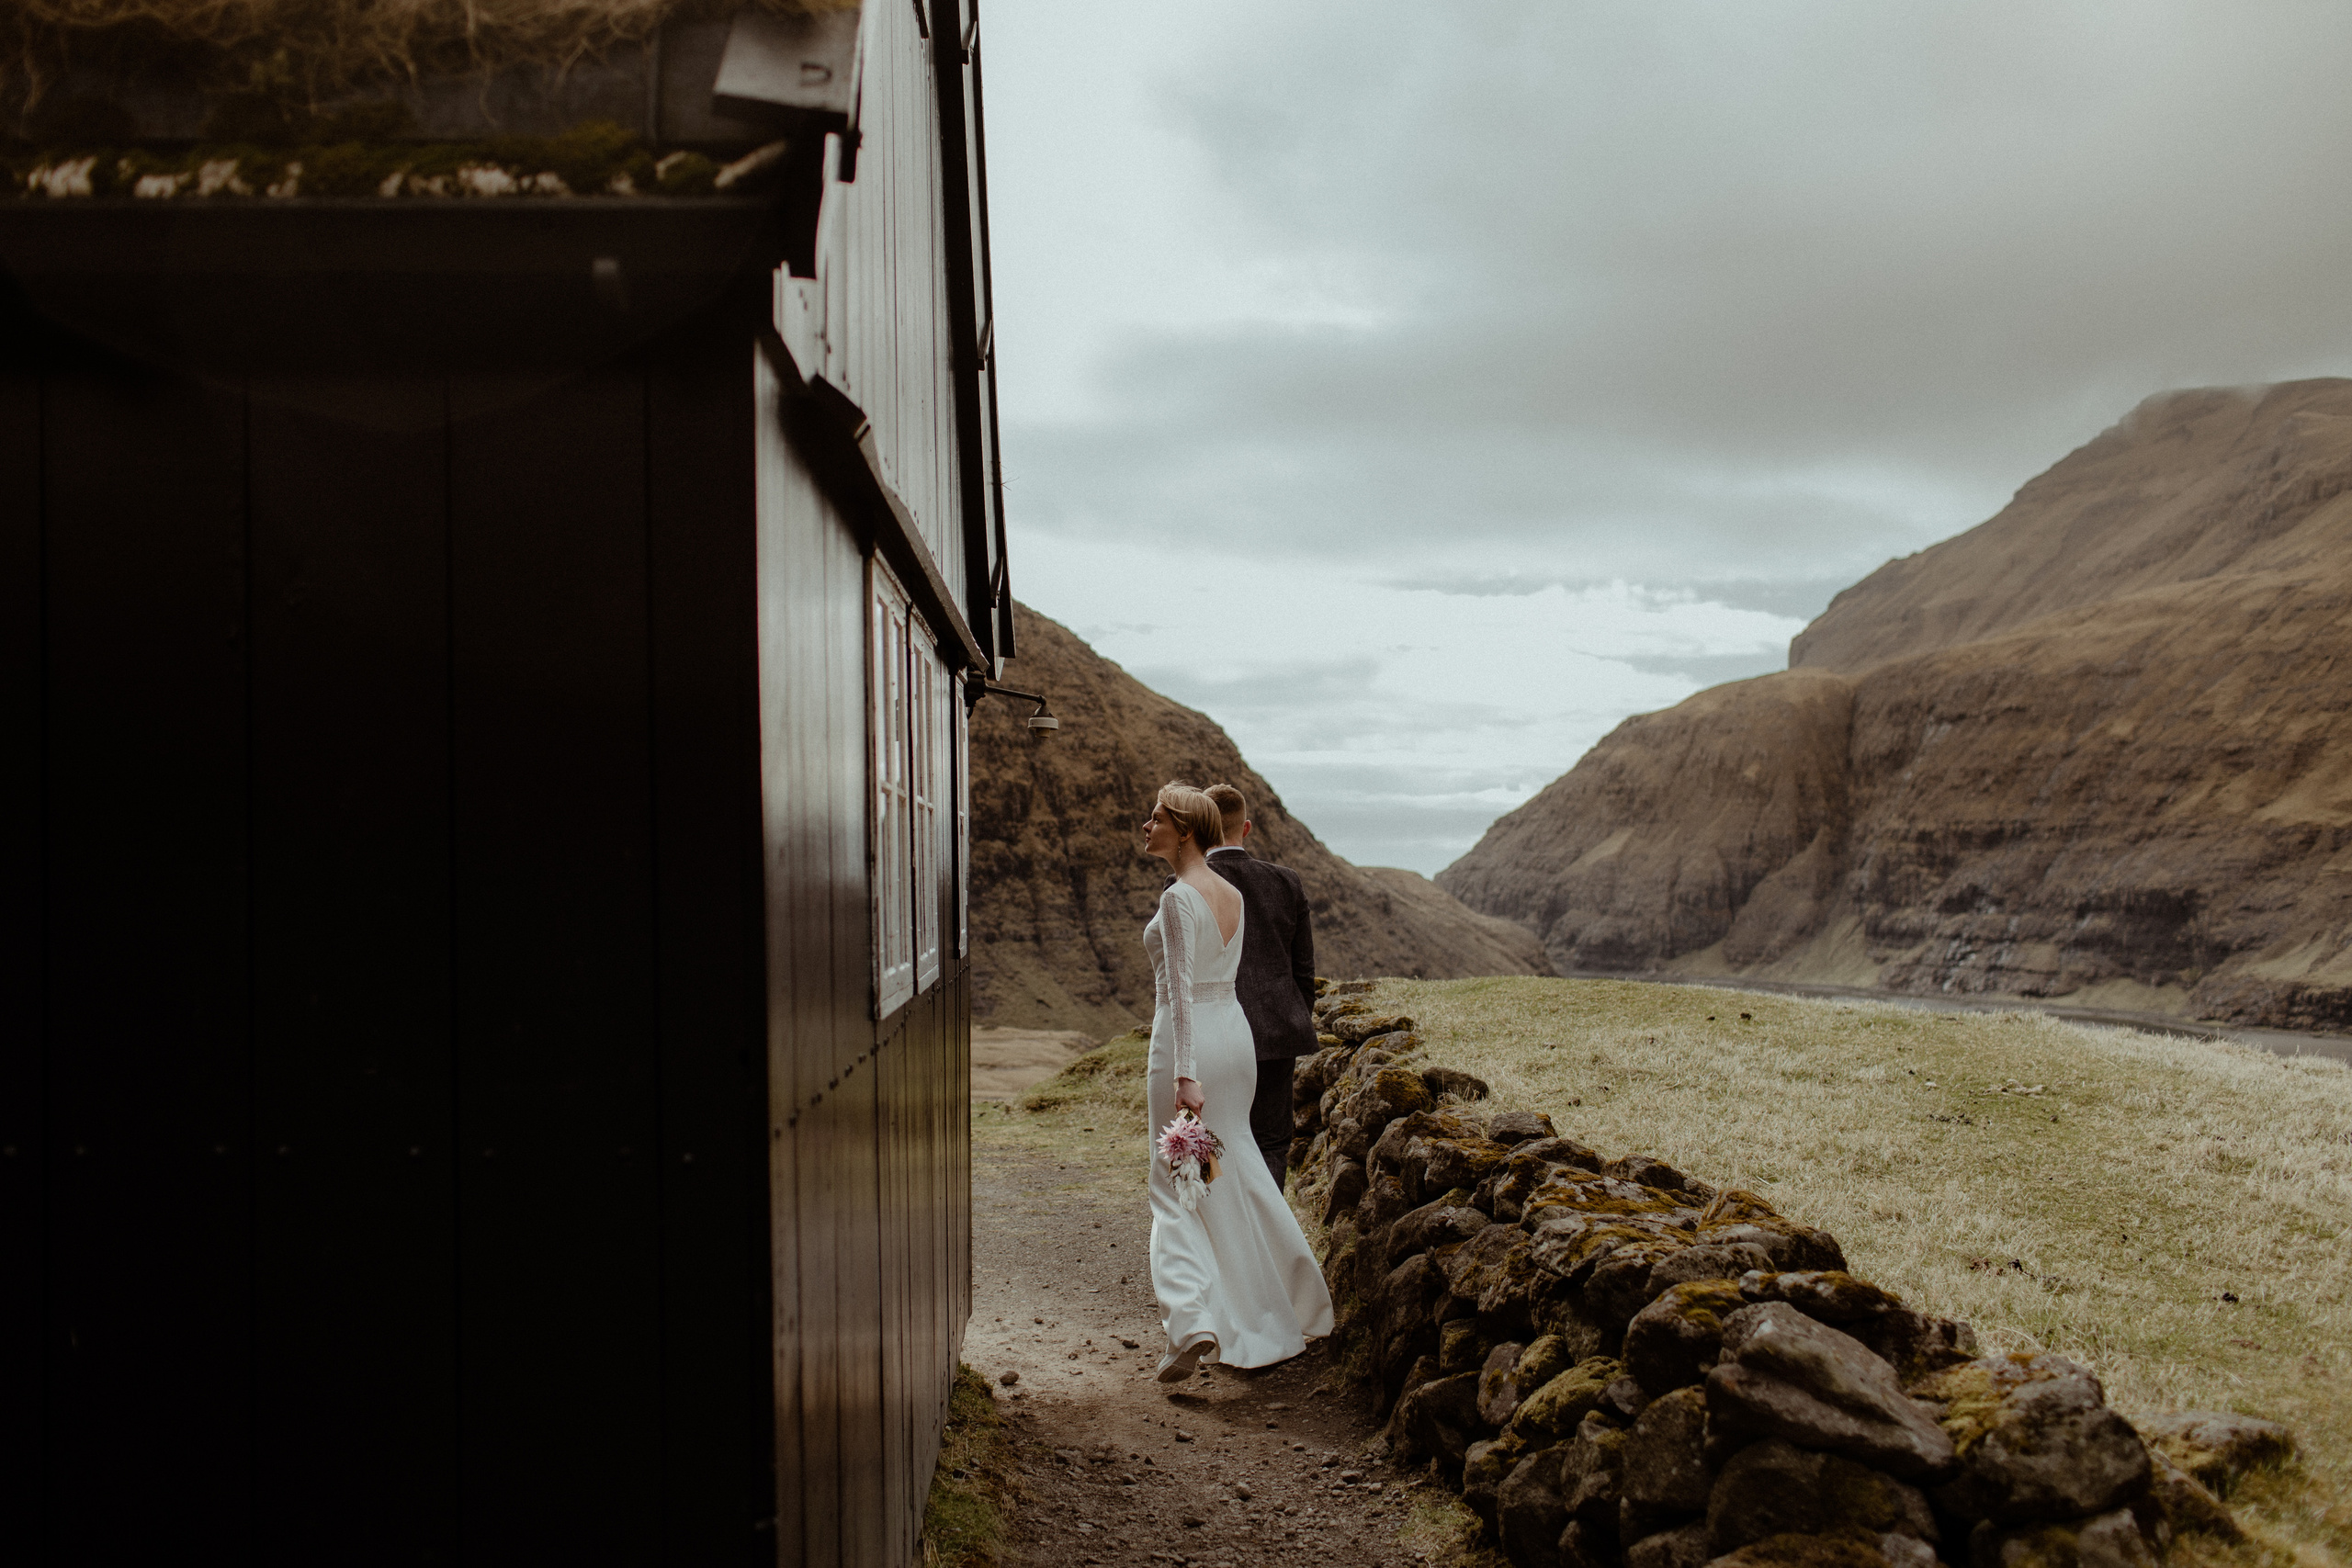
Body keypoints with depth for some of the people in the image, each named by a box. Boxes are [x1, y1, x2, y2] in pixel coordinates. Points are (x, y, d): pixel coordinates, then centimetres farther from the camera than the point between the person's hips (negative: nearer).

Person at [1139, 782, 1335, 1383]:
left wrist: (1185, 1076, -26)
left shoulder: (1179, 897, -16)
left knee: (1176, 1183, -1)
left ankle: (1192, 1323, -13)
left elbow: (1180, 991, -23)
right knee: (1232, 1165, 22)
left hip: (1188, 1039, -8)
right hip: (1235, 1033, 8)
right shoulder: (1234, 894, 8)